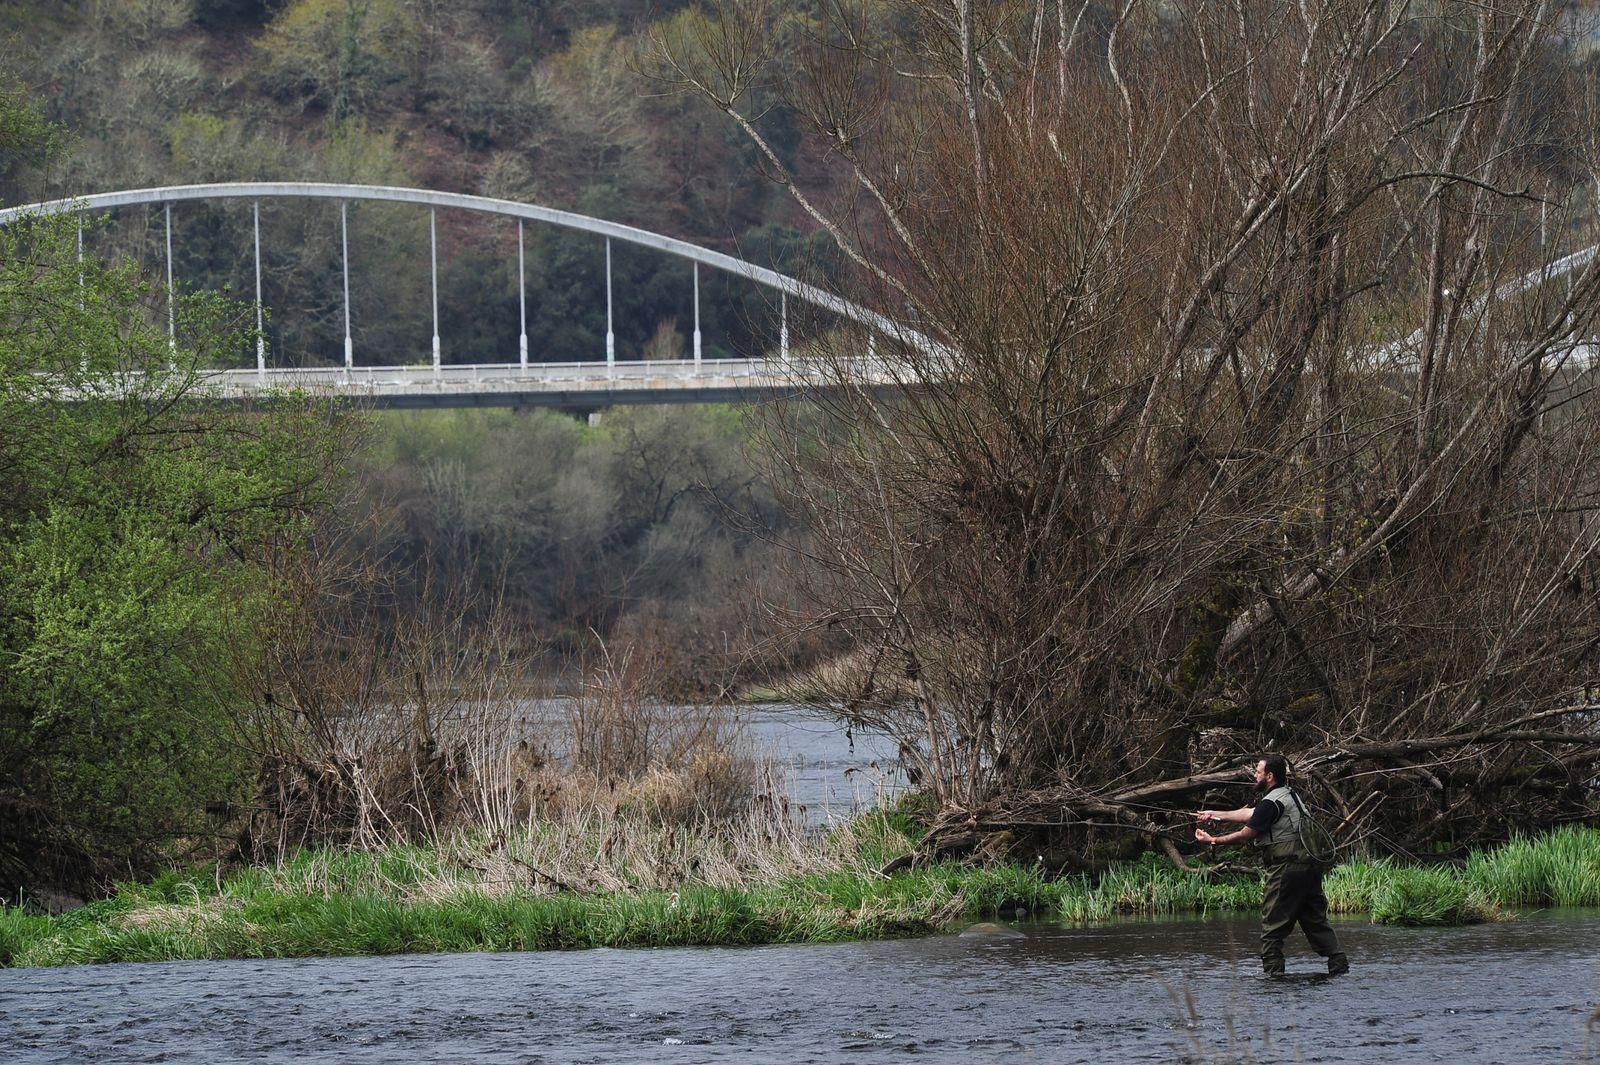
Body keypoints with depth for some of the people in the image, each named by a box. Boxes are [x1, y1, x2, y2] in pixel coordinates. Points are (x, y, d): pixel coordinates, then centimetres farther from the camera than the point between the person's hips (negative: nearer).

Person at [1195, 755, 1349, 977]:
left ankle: (1273, 971, -6)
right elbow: (1249, 814, 25)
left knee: (1273, 924, -3)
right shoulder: (1289, 794, 17)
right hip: (1309, 865, 9)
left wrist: (1213, 840, 3)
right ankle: (1339, 965, 5)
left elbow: (1246, 834, -9)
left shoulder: (1271, 804, -13)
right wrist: (1215, 815, 29)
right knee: (1316, 920, 11)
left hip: (1288, 865, -9)